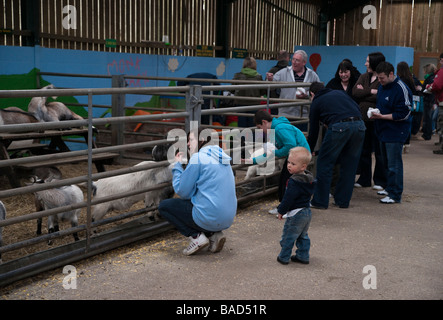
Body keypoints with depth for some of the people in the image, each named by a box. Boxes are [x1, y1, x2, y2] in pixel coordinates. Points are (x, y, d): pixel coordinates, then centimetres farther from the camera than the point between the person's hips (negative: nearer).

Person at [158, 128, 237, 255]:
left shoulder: (198, 158, -11)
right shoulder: (222, 158, 14)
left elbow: (183, 192, -6)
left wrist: (177, 166, 8)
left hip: (210, 218, -8)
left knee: (163, 206, 9)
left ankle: (196, 237, -2)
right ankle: (214, 234, 11)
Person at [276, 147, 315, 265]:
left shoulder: (294, 182, -24)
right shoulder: (309, 179, 5)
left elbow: (288, 199, -23)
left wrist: (281, 211, -10)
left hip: (296, 214, -9)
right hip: (307, 212, 9)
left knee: (288, 236, 5)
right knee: (303, 236, 20)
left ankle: (284, 257, 14)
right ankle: (303, 256, 26)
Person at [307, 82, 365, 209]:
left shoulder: (316, 102, 20)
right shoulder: (339, 92, 30)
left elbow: (313, 130, 24)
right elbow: (357, 108, 19)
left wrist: (309, 151, 36)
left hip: (339, 127, -5)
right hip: (359, 125, 5)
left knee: (324, 164, 8)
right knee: (349, 165, 15)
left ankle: (320, 201, 11)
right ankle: (343, 201, 22)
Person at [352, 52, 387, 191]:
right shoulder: (363, 77, 13)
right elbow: (355, 92, -2)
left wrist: (364, 92, -10)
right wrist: (371, 91, -12)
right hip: (362, 118, 6)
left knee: (378, 151, 2)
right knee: (363, 150, 11)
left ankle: (380, 181, 13)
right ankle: (364, 179, 22)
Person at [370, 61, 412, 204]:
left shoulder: (401, 89, -18)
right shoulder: (382, 87, 9)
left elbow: (403, 114, -18)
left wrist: (382, 116, -20)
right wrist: (375, 112, 2)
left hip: (396, 133, -9)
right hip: (384, 131, 9)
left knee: (394, 164, -5)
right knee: (387, 163, 18)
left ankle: (395, 195, 2)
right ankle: (390, 188, 31)